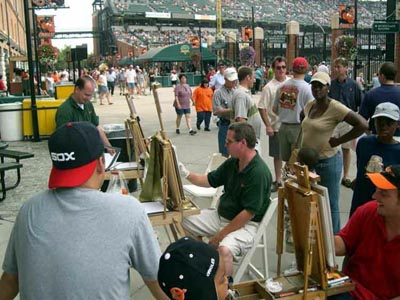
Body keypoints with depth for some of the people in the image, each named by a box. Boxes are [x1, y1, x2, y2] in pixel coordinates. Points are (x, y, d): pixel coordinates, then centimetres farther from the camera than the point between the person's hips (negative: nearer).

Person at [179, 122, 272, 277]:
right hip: (221, 215, 9)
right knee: (186, 223, 7)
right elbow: (210, 180, 13)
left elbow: (249, 213, -25)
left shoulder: (259, 173, -25)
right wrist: (186, 174, -3)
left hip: (247, 224, -8)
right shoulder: (232, 163, 0)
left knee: (224, 249, -35)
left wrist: (220, 235, -20)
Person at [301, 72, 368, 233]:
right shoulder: (309, 105, 5)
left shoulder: (335, 107, -17)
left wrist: (338, 141, -18)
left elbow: (362, 125, -23)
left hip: (327, 160, -7)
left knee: (330, 204, 4)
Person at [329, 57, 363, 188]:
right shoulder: (331, 84, -1)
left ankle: (346, 176, 21)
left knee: (346, 149, 10)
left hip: (348, 121, 0)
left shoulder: (353, 85, -3)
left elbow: (361, 103, 2)